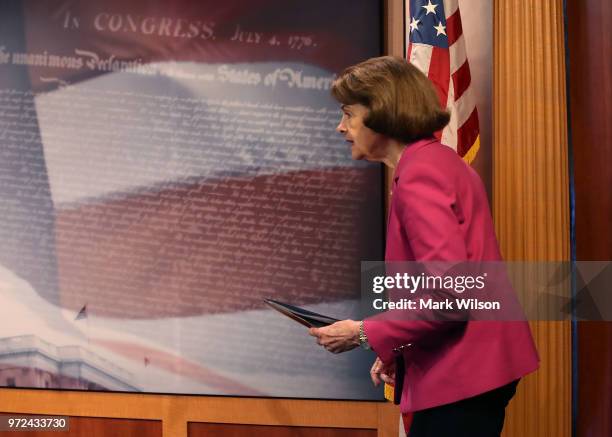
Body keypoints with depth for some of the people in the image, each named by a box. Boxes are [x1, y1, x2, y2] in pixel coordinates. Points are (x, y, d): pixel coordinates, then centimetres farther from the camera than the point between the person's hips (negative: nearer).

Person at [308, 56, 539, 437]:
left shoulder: (419, 174, -16)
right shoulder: (440, 161, 15)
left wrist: (366, 334, -13)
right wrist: (397, 349, 11)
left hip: (461, 379, -10)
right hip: (474, 372, 10)